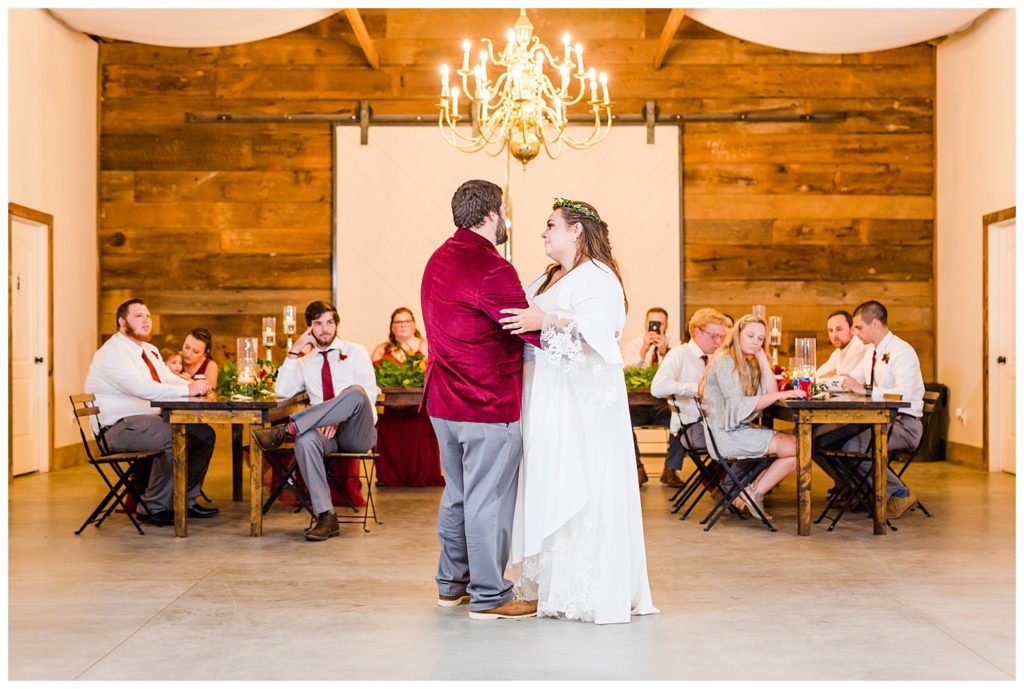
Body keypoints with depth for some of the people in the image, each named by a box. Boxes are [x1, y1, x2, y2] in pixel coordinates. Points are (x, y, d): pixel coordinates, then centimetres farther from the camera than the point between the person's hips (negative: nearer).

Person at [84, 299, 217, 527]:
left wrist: (197, 387, -12)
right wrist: (188, 390, -29)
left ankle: (186, 500, 9)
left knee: (204, 434, -2)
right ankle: (152, 508, -18)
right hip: (120, 428, -10)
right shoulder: (113, 352, -13)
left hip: (150, 420, 10)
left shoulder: (150, 351, 19)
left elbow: (171, 380, 11)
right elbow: (141, 387, -27)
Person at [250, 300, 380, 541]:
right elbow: (282, 391, 5)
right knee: (305, 441, -36)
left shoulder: (355, 352, 9)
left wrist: (339, 418, -18)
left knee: (355, 392, -36)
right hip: (325, 431, 2)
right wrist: (294, 352, 0)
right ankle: (326, 517, -32)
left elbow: (369, 394, -4)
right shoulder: (305, 362, 19)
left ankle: (287, 430, -34)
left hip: (357, 432, -2)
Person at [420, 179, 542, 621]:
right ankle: (489, 597, 9)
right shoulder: (491, 269, -19)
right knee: (488, 499, 0)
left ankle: (451, 583, 30)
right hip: (488, 405, -9)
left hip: (444, 401, 9)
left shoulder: (440, 259, 11)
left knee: (457, 494, 19)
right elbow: (537, 331, -18)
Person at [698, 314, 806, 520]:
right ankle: (754, 495, -3)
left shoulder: (748, 363, 16)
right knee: (797, 448, -13)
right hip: (726, 435, -9)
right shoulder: (724, 362, -12)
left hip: (742, 429, 9)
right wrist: (780, 395, -29)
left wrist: (762, 358, 0)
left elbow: (769, 391, 4)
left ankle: (754, 492, 0)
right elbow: (739, 406, -22)